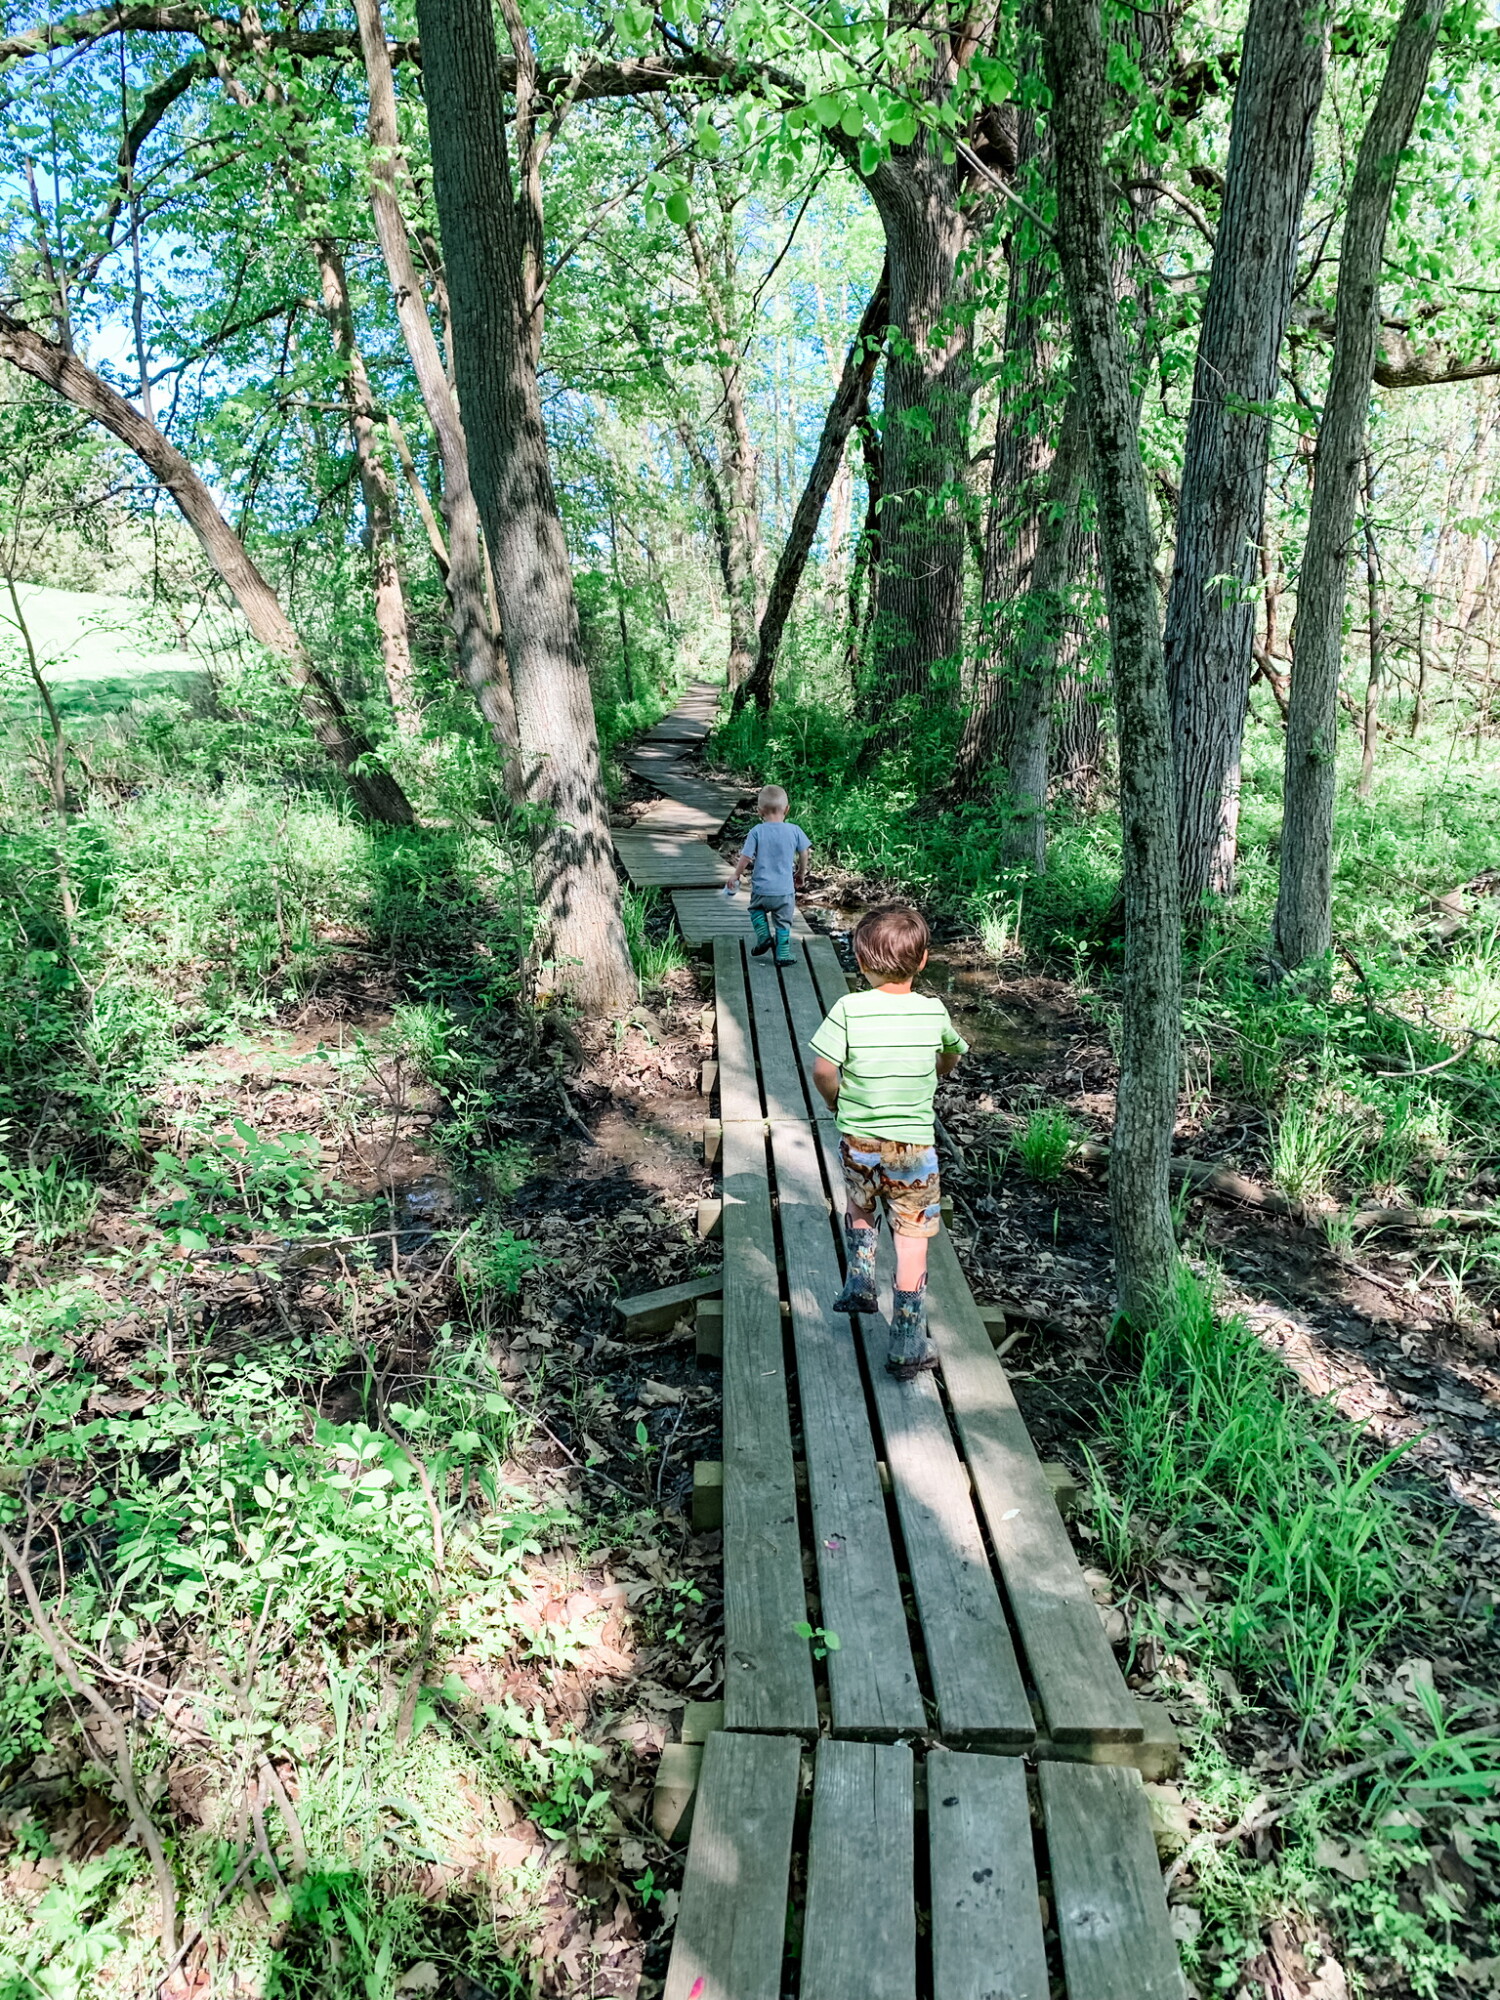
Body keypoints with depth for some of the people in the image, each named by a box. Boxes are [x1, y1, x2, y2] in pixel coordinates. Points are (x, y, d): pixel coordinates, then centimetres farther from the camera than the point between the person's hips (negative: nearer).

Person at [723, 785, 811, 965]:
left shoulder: (757, 831, -10)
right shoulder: (794, 830, -6)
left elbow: (746, 857, -9)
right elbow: (804, 853, 3)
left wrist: (736, 875, 8)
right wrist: (801, 873, 21)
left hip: (761, 888, -1)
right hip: (786, 890, 1)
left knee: (756, 909, 28)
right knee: (783, 923, 15)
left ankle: (763, 936, 11)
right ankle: (783, 955, 16)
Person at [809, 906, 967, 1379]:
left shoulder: (849, 1008, -12)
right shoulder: (934, 1011, -5)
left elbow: (823, 1070, -16)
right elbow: (951, 1058, 14)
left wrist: (838, 1101, 4)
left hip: (857, 1140, 0)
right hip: (914, 1144, 0)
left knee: (860, 1209, 32)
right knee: (912, 1242, 8)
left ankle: (860, 1283, 32)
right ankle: (907, 1347, 11)